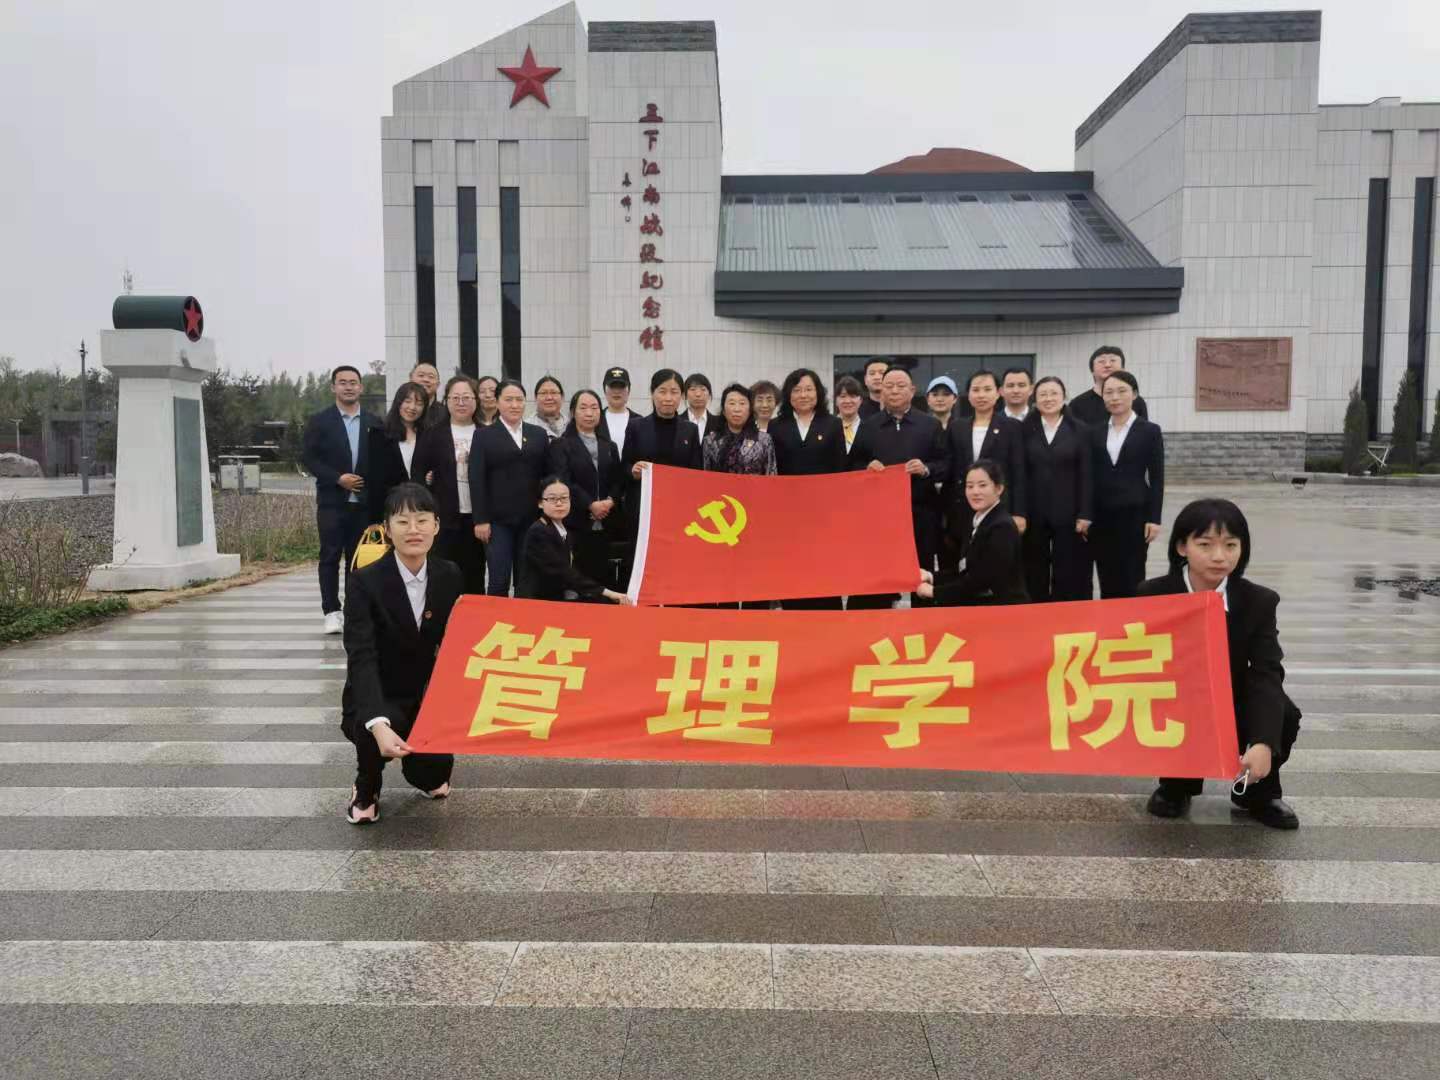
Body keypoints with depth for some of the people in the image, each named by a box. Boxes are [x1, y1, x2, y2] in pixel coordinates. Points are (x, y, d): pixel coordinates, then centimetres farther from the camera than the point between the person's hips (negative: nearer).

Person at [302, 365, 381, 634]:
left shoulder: (373, 424, 10)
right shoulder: (319, 421, 3)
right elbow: (308, 457, -3)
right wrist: (338, 478, -13)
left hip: (364, 501, 2)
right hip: (332, 501, -2)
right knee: (331, 557, -1)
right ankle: (332, 611, 4)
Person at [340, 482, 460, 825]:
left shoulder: (450, 575, -5)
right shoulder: (365, 582, -20)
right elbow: (361, 657, -31)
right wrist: (378, 723, -46)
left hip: (427, 694, 3)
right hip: (375, 699, -3)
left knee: (435, 772, -17)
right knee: (381, 732, -35)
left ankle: (421, 772, 26)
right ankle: (366, 788, 3)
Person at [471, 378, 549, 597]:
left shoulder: (539, 434, 12)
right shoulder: (484, 435, 4)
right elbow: (477, 480, -1)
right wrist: (480, 520, -8)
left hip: (532, 519, 2)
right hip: (498, 520, -2)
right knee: (498, 581, -3)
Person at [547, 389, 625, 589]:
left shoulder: (610, 447, 20)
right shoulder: (560, 445, 4)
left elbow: (618, 481, 13)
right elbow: (563, 482, -7)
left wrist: (610, 501, -7)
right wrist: (590, 505, -14)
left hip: (606, 525, 4)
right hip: (575, 524, -4)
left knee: (604, 578, 0)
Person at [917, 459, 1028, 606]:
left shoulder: (1002, 527, -16)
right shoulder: (973, 522, 10)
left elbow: (983, 580, -20)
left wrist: (935, 591, -14)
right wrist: (932, 578, -3)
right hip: (978, 606, 7)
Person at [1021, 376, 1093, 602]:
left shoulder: (1079, 431, 4)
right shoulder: (1026, 430, 5)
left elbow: (1085, 476, 0)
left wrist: (1085, 514, -7)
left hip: (1068, 513, -1)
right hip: (1034, 513, 1)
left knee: (1069, 574, 3)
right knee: (1035, 574, 6)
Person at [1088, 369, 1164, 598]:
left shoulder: (1149, 431, 1)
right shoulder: (1095, 433, 8)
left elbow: (1157, 478, -2)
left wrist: (1154, 518, -8)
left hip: (1135, 513, -3)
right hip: (1101, 515, 3)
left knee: (1132, 579, -1)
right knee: (1106, 580, 6)